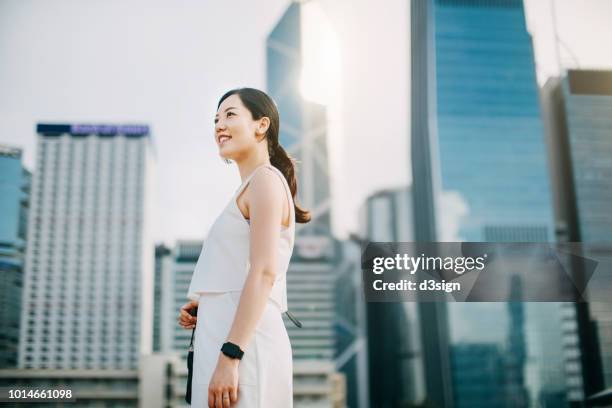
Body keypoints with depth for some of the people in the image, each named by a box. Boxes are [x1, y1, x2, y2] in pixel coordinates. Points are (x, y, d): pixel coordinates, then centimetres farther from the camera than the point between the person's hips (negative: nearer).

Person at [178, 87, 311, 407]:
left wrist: (230, 356, -22)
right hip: (225, 339, 9)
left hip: (243, 343, -9)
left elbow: (264, 273, -17)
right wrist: (203, 305, 8)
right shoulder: (250, 189, 21)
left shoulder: (265, 179, -6)